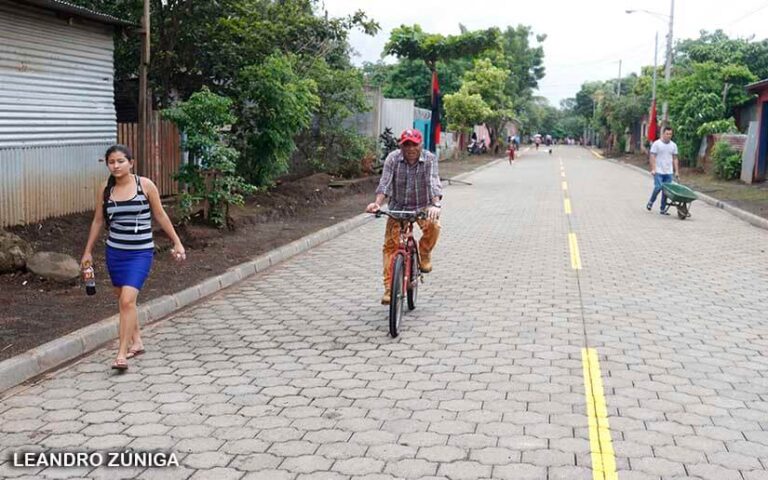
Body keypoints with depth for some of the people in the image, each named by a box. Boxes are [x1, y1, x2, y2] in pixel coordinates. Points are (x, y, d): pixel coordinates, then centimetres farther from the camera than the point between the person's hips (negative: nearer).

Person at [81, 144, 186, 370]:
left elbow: (160, 215, 0)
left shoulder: (145, 185, -8)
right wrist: (88, 251, 14)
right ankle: (136, 341, 32)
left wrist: (177, 242, 1)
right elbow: (98, 220, 11)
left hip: (140, 252, -4)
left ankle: (122, 354, -11)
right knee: (123, 299, 14)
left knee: (127, 300, -15)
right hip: (115, 251, 4)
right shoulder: (105, 190, 1)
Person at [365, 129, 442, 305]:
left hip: (423, 206, -1)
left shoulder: (429, 159, -14)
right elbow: (385, 183, -19)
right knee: (390, 244, -10)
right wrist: (377, 203, -37)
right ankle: (389, 287, -3)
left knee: (433, 225, -32)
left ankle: (424, 253, -1)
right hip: (398, 207, 1)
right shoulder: (393, 159, -11)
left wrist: (435, 205, -45)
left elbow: (433, 183, -27)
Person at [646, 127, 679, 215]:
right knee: (658, 187, -13)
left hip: (669, 172, 4)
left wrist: (676, 171, 8)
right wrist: (653, 169, -14)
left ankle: (663, 209, 9)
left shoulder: (673, 145, 11)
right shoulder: (657, 144, -3)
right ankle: (650, 202, 12)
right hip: (658, 171, -4)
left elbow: (675, 159, 14)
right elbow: (652, 157, -6)